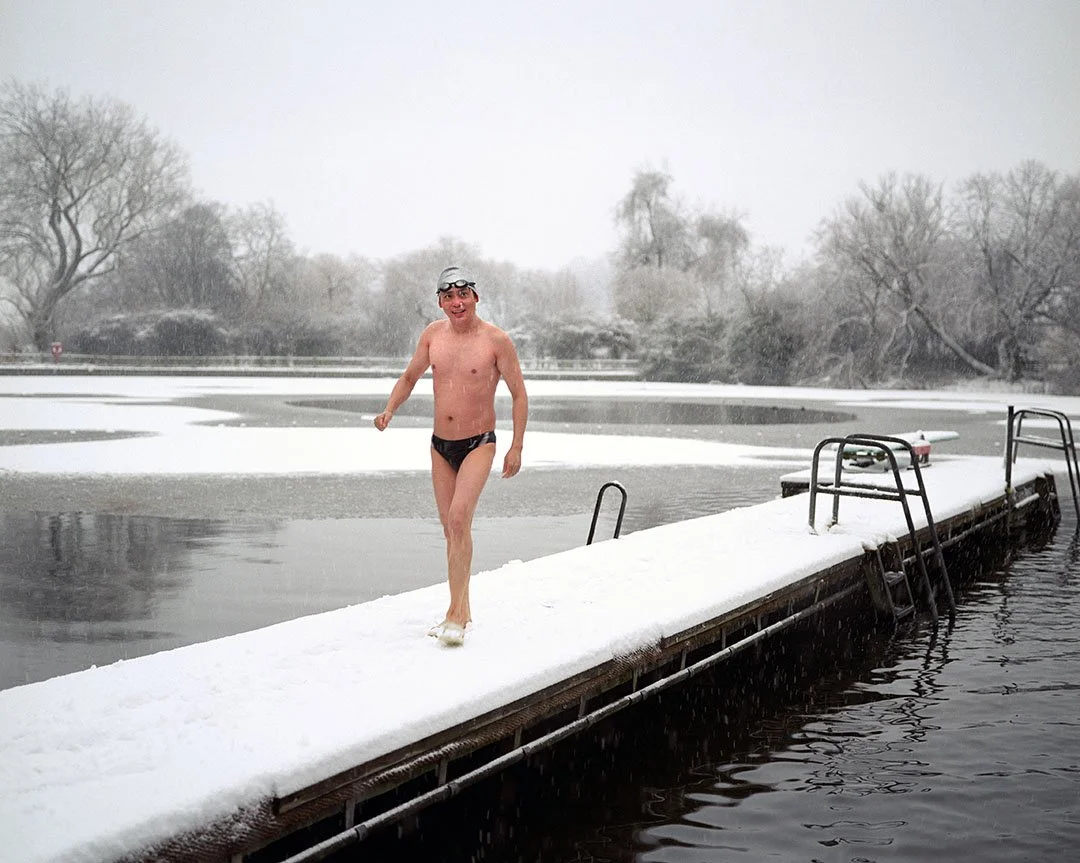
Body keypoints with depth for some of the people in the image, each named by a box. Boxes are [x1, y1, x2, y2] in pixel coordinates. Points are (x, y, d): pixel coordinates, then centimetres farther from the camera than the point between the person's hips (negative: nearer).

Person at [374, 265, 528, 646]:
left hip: (478, 444, -5)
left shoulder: (496, 340, -11)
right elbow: (409, 377, 15)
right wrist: (389, 410, -3)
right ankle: (463, 610, 23)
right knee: (452, 529, 11)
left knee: (459, 519, -23)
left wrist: (517, 447, -7)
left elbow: (519, 394, -4)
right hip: (440, 445, 5)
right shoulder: (432, 335, 2)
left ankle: (455, 614, -19)